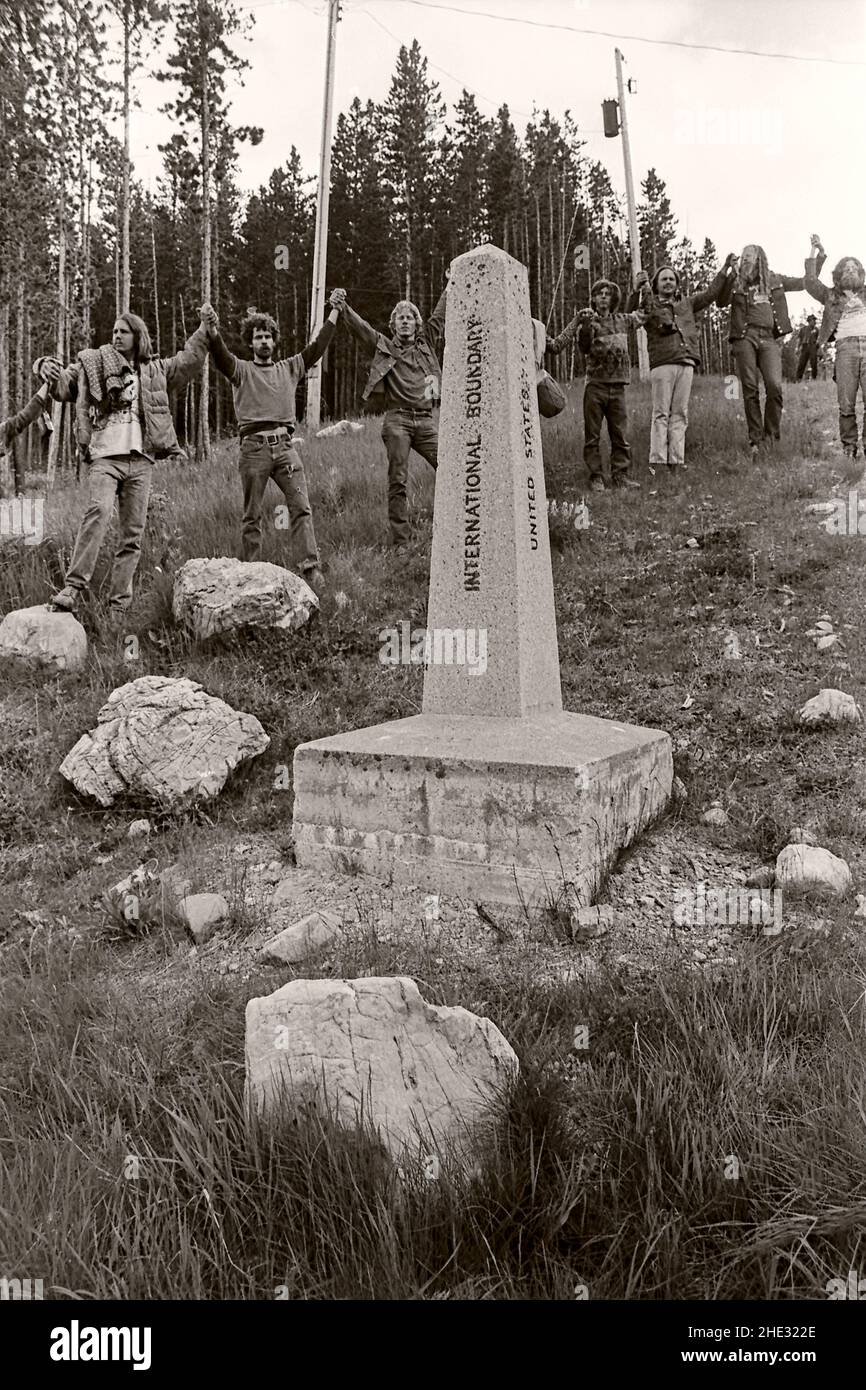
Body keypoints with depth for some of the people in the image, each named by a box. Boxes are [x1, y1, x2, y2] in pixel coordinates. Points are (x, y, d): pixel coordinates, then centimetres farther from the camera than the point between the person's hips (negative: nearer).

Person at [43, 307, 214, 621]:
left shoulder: (154, 370, 20)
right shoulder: (93, 365, 14)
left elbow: (189, 359, 26)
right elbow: (61, 384, 11)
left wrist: (204, 327, 21)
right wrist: (46, 369, -10)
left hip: (141, 461, 3)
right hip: (105, 457, -3)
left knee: (133, 533, -1)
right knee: (98, 511, -28)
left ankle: (118, 607, 2)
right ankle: (73, 587, -29)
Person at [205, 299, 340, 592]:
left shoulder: (290, 368, 21)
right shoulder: (241, 370, 13)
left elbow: (317, 347, 15)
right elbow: (220, 355, -5)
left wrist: (334, 312, 9)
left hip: (284, 445, 2)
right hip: (254, 448, -2)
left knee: (301, 507, -12)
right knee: (252, 516, 1)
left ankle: (310, 568, -18)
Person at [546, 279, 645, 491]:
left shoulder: (621, 320, 14)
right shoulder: (586, 318, 3)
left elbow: (639, 317, 33)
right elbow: (584, 348, -11)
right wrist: (585, 326, -22)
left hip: (618, 386, 3)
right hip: (595, 386, -3)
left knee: (620, 435, 4)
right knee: (592, 436, -1)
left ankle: (620, 474, 10)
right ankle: (595, 476, 5)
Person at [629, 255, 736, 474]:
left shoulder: (686, 303, 23)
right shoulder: (649, 305, 8)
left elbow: (711, 293, 31)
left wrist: (726, 269, 32)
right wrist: (636, 292, -23)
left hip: (687, 364, 5)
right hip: (662, 363, -5)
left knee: (680, 415, 2)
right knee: (661, 414, -7)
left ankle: (676, 460, 2)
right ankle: (657, 461, -9)